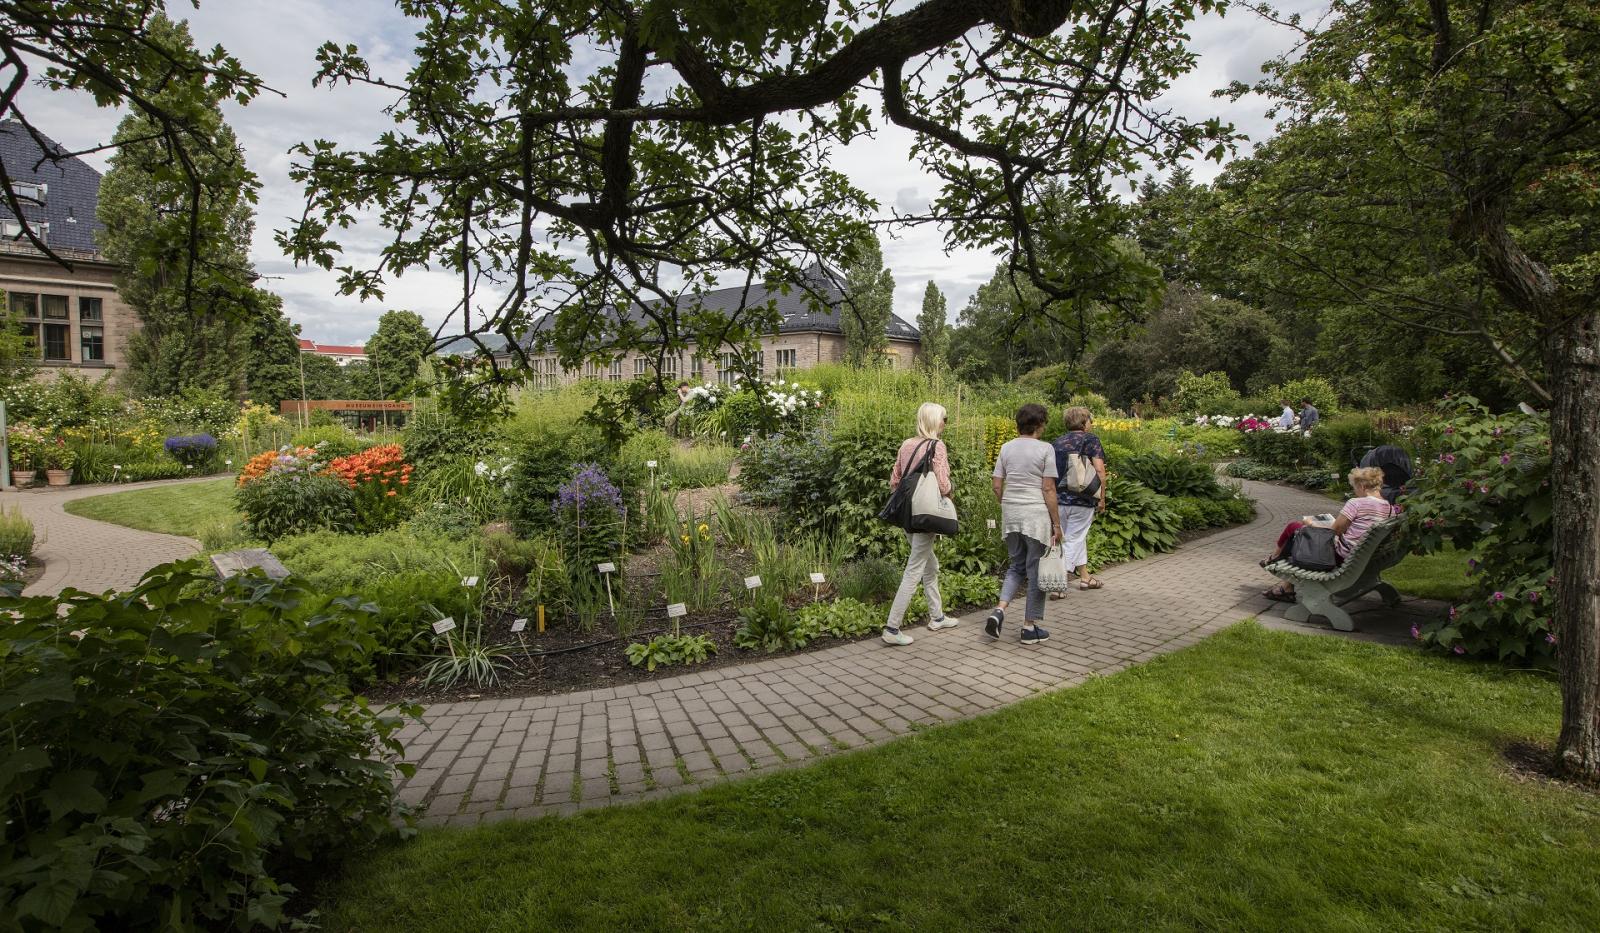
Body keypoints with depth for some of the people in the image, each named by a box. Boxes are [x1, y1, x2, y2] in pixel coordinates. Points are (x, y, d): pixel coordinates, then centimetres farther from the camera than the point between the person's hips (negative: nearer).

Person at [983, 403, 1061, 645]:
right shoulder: (1045, 449, -8)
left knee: (1017, 566, 20)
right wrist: (1056, 524, -4)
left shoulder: (1006, 448, 5)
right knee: (1036, 570, 7)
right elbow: (1048, 489, -10)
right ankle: (1030, 627, 14)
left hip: (1011, 514, 5)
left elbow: (997, 487, 4)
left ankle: (999, 610, 0)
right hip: (1036, 515, -5)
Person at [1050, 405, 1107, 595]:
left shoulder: (1057, 442, 9)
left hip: (1058, 499, 5)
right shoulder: (1091, 440, -4)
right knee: (1073, 540, 2)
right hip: (1082, 500, -5)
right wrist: (1102, 498, -4)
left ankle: (1084, 577, 32)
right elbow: (1100, 471, -12)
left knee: (1079, 537, 21)